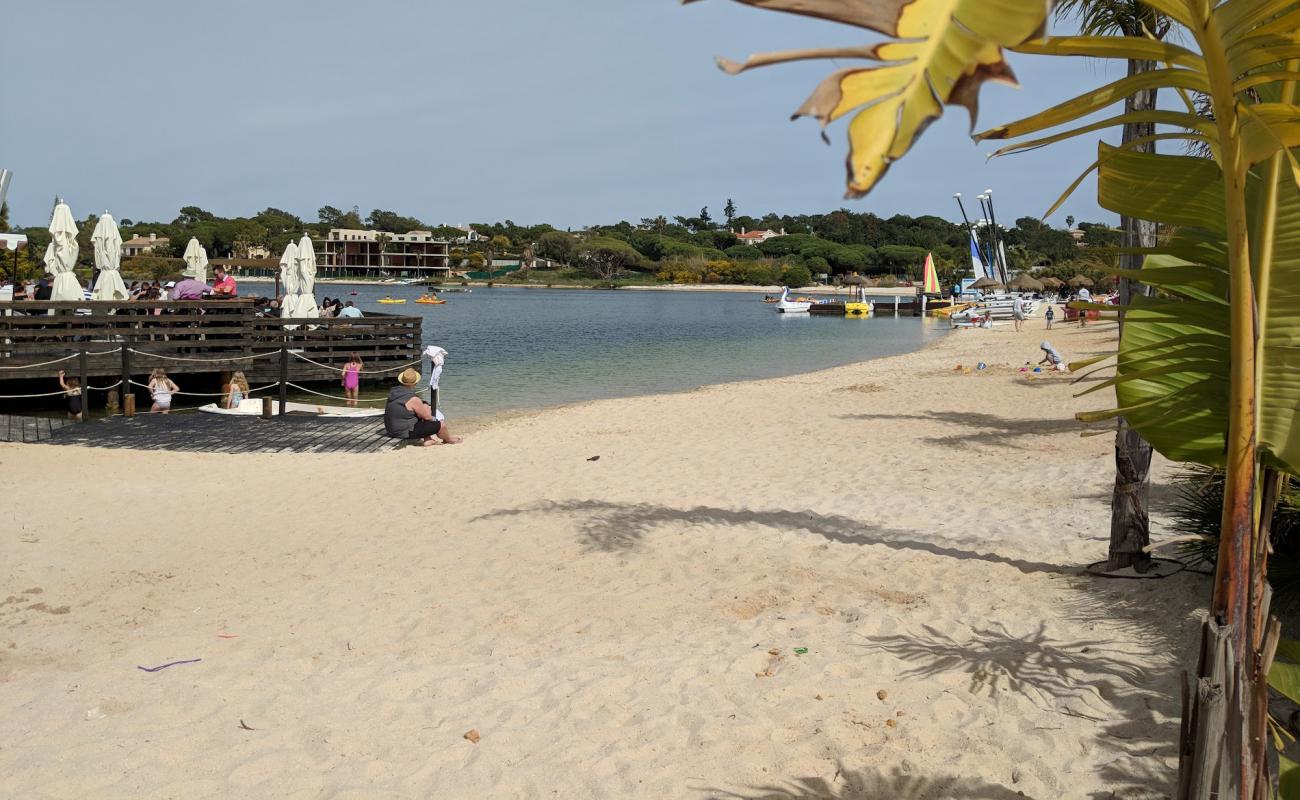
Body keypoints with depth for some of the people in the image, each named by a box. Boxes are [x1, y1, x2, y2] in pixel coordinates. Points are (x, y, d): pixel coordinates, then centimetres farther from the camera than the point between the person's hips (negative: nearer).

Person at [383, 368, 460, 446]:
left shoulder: (393, 392, 1)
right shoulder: (413, 399, -25)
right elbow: (427, 417, -13)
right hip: (406, 433, -9)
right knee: (441, 425, -2)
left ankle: (427, 440, 26)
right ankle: (449, 440, 31)